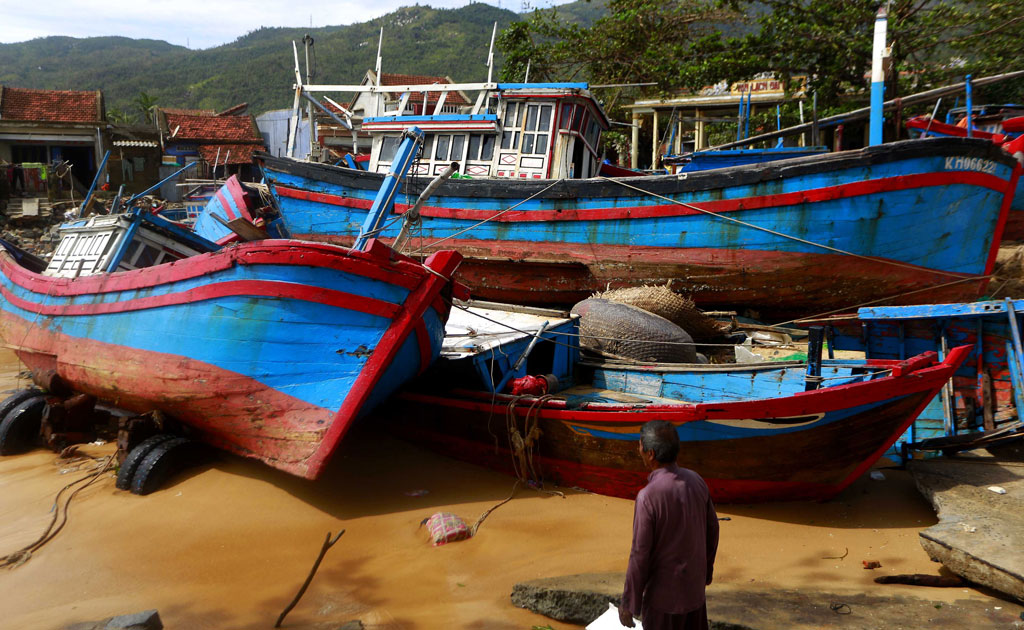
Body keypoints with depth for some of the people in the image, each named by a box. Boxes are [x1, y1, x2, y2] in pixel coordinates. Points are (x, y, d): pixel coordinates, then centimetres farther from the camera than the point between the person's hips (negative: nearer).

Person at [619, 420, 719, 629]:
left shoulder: (647, 497, -26)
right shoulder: (696, 481, -7)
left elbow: (640, 555, -21)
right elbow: (712, 529, 6)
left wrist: (628, 604, -10)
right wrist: (707, 569, 22)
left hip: (663, 596, -6)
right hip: (694, 586, 6)